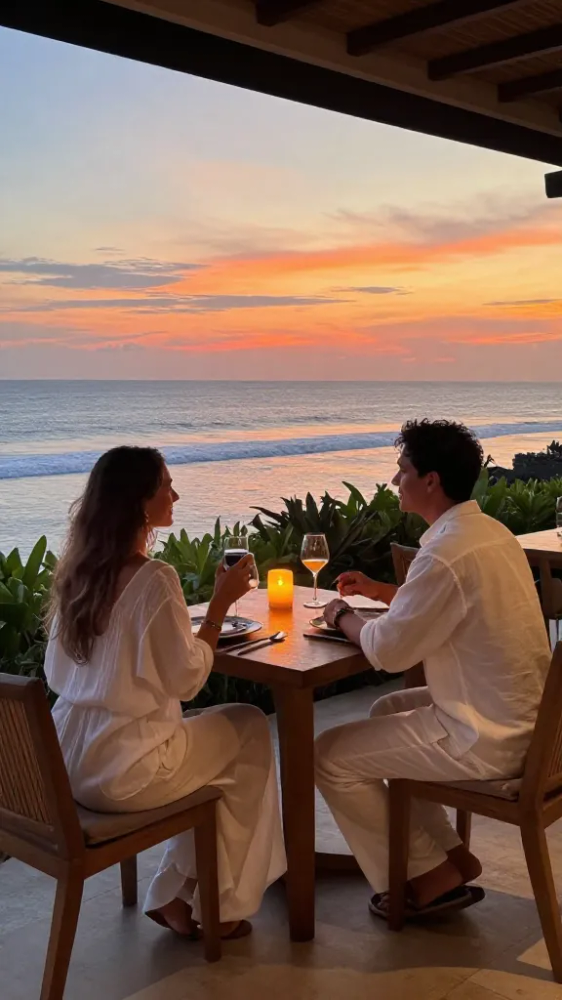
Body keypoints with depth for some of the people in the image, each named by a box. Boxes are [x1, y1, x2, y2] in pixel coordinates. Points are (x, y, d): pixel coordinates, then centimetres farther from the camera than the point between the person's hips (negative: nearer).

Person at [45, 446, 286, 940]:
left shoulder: (77, 571, 4)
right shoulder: (153, 578, -20)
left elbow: (57, 673, 12)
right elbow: (187, 679, -14)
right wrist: (221, 603, -8)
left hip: (66, 763, 8)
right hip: (122, 770, -7)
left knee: (207, 732, 24)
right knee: (251, 728, 14)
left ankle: (174, 894, 24)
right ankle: (220, 906, 24)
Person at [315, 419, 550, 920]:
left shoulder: (448, 553, -25)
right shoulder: (491, 531, 4)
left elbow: (387, 650, -19)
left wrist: (343, 617, 0)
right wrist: (376, 590, 14)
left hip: (486, 738, -10)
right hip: (521, 717, 10)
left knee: (331, 756, -1)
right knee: (385, 712, 27)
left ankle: (431, 876, 14)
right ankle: (449, 854, 26)